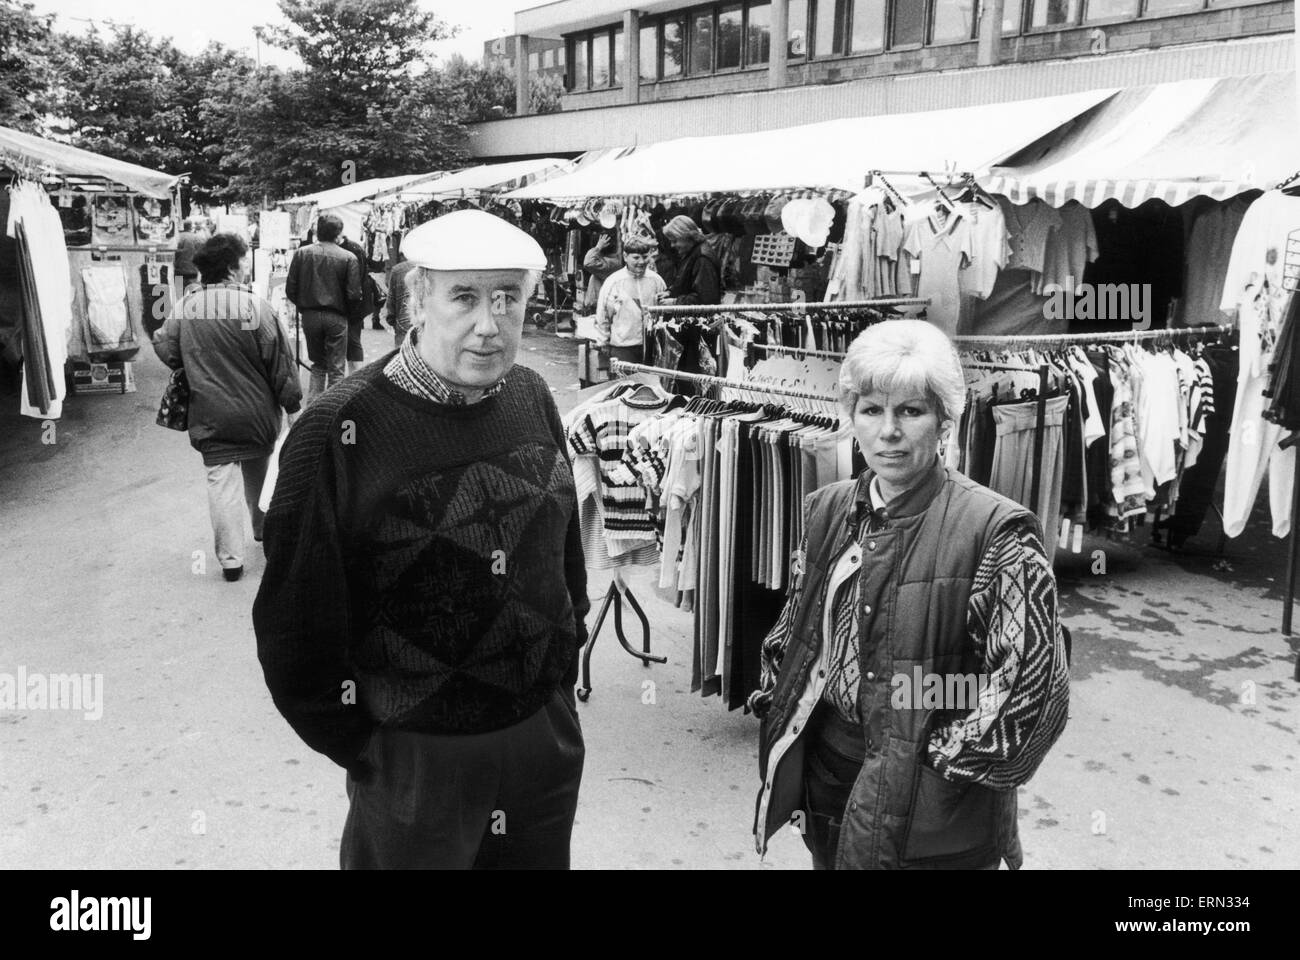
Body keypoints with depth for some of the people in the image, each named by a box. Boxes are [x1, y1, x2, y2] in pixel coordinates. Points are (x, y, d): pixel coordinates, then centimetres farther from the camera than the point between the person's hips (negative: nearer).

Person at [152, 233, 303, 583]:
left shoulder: (185, 306, -3)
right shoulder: (255, 305, -14)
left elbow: (165, 349, 4)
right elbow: (281, 360, -11)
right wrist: (292, 404, -2)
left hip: (211, 417, 1)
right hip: (258, 415, -1)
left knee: (222, 482, 4)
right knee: (259, 477, 22)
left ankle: (230, 558, 4)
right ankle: (266, 532, 41)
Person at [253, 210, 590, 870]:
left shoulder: (531, 399, -2)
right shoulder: (338, 433, -18)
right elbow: (295, 617, -12)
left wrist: (563, 663, 11)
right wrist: (360, 747, -7)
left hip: (547, 735, 5)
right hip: (410, 756, -4)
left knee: (542, 858, 23)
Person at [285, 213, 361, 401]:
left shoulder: (301, 253, -2)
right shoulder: (348, 258, -9)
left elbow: (290, 290, -2)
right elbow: (354, 294, -11)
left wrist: (302, 306, 16)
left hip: (309, 315, 3)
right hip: (336, 317, -3)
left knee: (317, 365, 19)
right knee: (336, 368, 7)